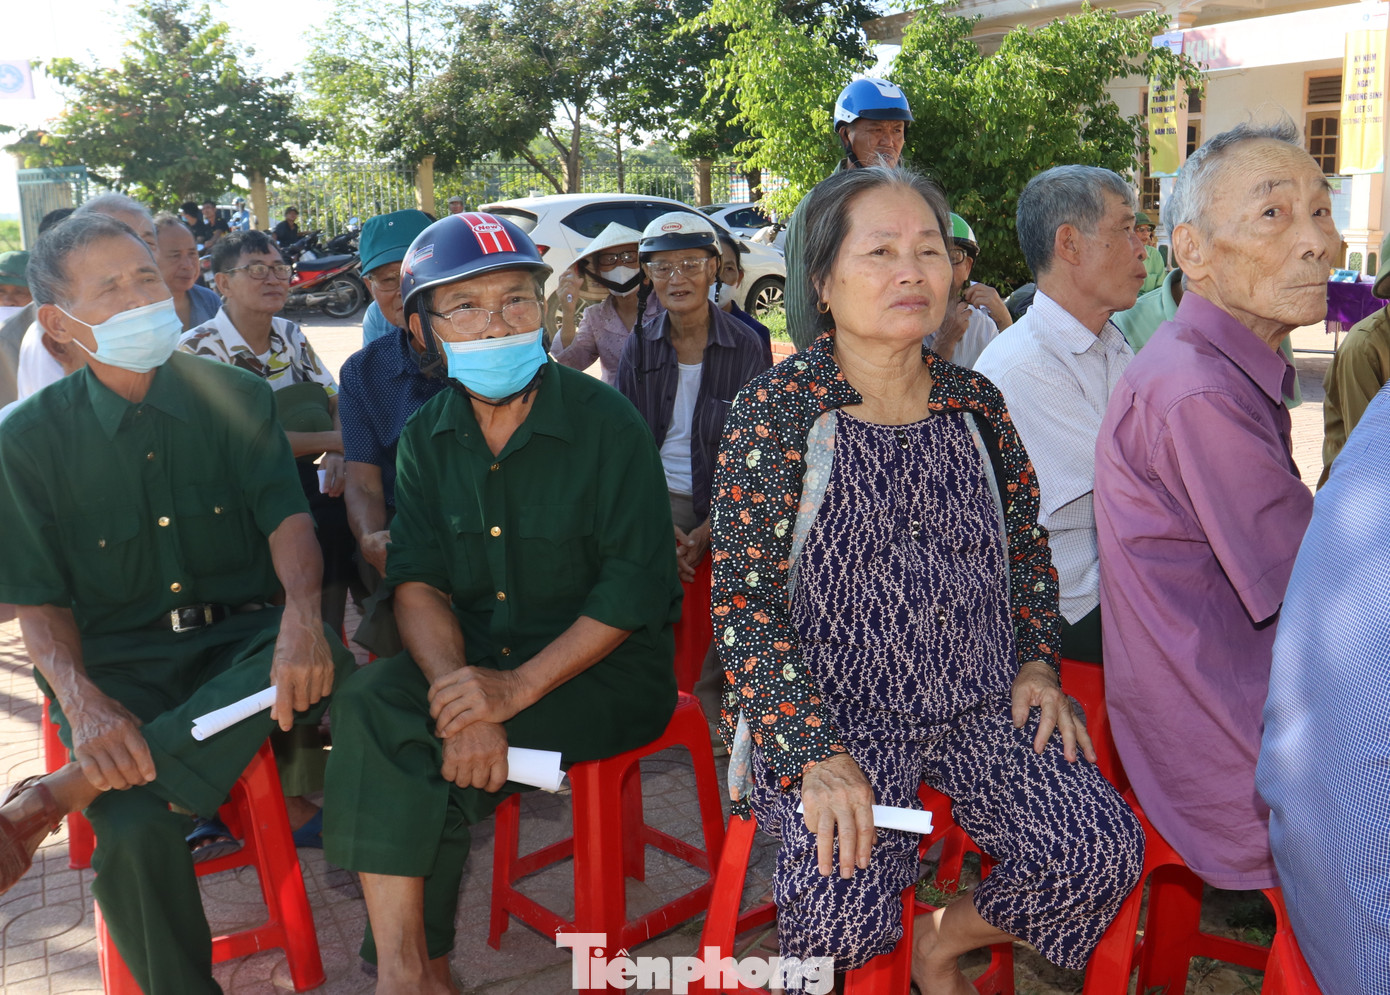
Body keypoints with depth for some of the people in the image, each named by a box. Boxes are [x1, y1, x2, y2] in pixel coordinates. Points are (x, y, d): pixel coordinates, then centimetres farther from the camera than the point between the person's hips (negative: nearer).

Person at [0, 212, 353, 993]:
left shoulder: (234, 397, 6)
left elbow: (285, 513, -4)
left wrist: (302, 613, -27)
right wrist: (81, 701, -20)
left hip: (241, 637, 2)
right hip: (116, 659, -1)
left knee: (326, 668, -34)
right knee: (136, 833, -29)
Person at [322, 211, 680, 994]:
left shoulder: (605, 421, -9)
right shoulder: (427, 437, 5)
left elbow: (637, 586, -15)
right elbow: (418, 581, -4)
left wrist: (518, 687, -24)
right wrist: (458, 695, -23)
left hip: (605, 667, -4)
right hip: (477, 656, 4)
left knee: (442, 763, -24)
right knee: (368, 702, -23)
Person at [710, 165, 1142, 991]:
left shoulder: (976, 403, 7)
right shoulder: (776, 409, -8)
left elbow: (1028, 548, 19)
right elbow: (744, 598, -13)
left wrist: (1037, 665, 5)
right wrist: (815, 756, -21)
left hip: (982, 705, 5)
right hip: (833, 711, -4)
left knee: (1104, 851, -15)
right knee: (847, 904, -28)